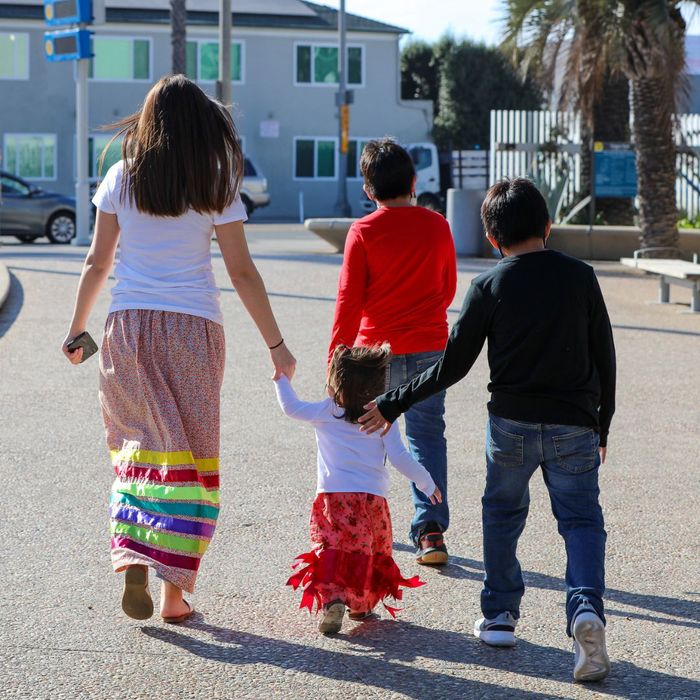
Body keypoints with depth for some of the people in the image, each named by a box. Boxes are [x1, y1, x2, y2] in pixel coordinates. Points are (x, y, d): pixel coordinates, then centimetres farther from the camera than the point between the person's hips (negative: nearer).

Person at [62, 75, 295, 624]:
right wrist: (277, 345, 5)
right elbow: (242, 273, -1)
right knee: (190, 455, 4)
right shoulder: (214, 186, -1)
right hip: (193, 329, -2)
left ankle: (132, 560, -8)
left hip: (129, 326, 2)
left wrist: (77, 330, 18)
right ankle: (175, 589, 4)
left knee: (136, 446, 11)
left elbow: (98, 261, 7)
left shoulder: (121, 178, 4)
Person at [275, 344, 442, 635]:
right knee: (373, 555, 17)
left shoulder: (325, 413, 2)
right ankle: (362, 604, 22)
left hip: (333, 497, -1)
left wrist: (282, 379, 31)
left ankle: (333, 599, -26)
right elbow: (399, 458, -1)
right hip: (373, 498, 1)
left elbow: (292, 407, 13)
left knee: (332, 553, -5)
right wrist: (427, 484, 10)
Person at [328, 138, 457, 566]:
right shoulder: (437, 226, 0)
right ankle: (431, 528, -3)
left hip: (377, 350, -2)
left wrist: (336, 360, -4)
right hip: (430, 347, 2)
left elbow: (349, 301, -9)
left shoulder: (363, 232, -9)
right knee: (428, 434, 6)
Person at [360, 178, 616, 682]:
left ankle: (501, 615, 22)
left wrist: (392, 405, 6)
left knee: (503, 512, 20)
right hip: (574, 425, 0)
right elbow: (605, 358, 4)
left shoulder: (490, 286, -3)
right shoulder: (580, 277, 1)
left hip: (512, 421, 0)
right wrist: (602, 427, 15)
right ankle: (586, 607, -19)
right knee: (581, 519, 5)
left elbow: (452, 366, -4)